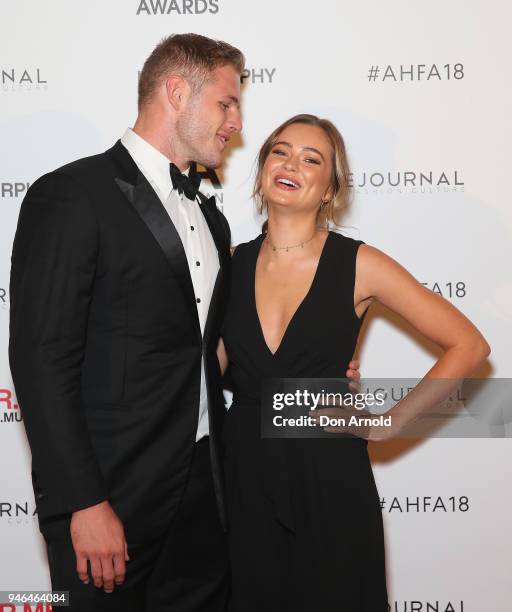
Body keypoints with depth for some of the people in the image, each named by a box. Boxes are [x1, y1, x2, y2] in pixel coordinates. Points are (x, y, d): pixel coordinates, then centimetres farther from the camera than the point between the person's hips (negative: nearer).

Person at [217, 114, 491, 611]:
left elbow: (468, 346, -5)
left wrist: (388, 425, -8)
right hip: (244, 477, 3)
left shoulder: (357, 264, -8)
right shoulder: (234, 263, 2)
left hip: (328, 481, -2)